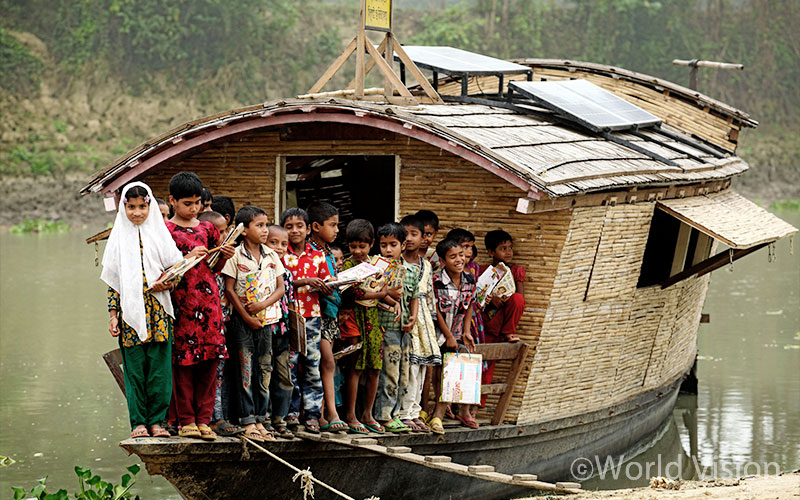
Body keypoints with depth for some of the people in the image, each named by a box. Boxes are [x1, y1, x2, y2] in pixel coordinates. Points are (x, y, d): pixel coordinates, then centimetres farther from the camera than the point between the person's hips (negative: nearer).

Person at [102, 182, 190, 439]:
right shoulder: (118, 238, 10)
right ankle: (138, 421, 5)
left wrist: (167, 282, -13)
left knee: (159, 367, -3)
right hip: (130, 312, 0)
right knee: (134, 368, -1)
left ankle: (157, 420, 4)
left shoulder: (159, 234, 8)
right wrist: (113, 314, 2)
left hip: (157, 310, 0)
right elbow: (112, 281, 9)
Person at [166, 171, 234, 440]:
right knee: (183, 362, -4)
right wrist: (190, 257, -15)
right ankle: (185, 420, 2)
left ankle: (203, 419, 5)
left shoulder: (207, 229, 16)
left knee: (209, 361, 0)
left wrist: (225, 256, 2)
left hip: (208, 299, 4)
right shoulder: (166, 230, 2)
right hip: (181, 300, -4)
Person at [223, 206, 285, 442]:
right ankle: (248, 422, -1)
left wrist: (263, 305, -11)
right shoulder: (236, 255, -5)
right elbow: (229, 289, -7)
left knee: (264, 370, 6)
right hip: (243, 319, -4)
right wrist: (247, 317, -11)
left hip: (266, 318, 4)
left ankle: (260, 420, 13)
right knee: (246, 370, -3)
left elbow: (280, 287, 6)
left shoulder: (271, 255, 7)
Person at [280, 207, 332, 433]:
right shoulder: (280, 255, 2)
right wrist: (305, 281, -18)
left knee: (313, 365, 2)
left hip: (312, 315, 3)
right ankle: (290, 411, 5)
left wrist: (326, 288, -8)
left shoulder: (317, 256, 11)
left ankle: (312, 413, 7)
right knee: (289, 364, -2)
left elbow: (326, 286, 15)